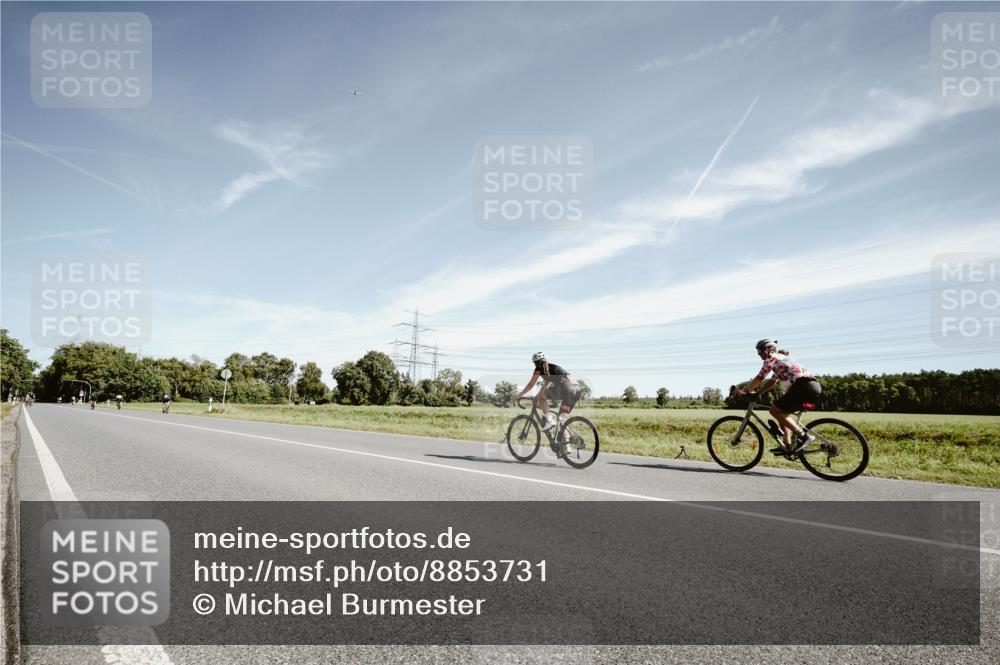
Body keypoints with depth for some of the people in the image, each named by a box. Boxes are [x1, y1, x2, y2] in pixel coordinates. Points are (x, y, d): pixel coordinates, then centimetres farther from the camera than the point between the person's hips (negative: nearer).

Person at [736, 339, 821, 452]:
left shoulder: (772, 358, 0)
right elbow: (772, 382, 28)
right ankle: (788, 446, 16)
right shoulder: (782, 358, 28)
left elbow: (760, 378, -5)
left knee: (775, 410, -6)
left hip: (804, 387, -10)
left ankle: (803, 436, -12)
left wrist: (746, 391, 3)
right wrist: (756, 393, 24)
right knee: (782, 412, 19)